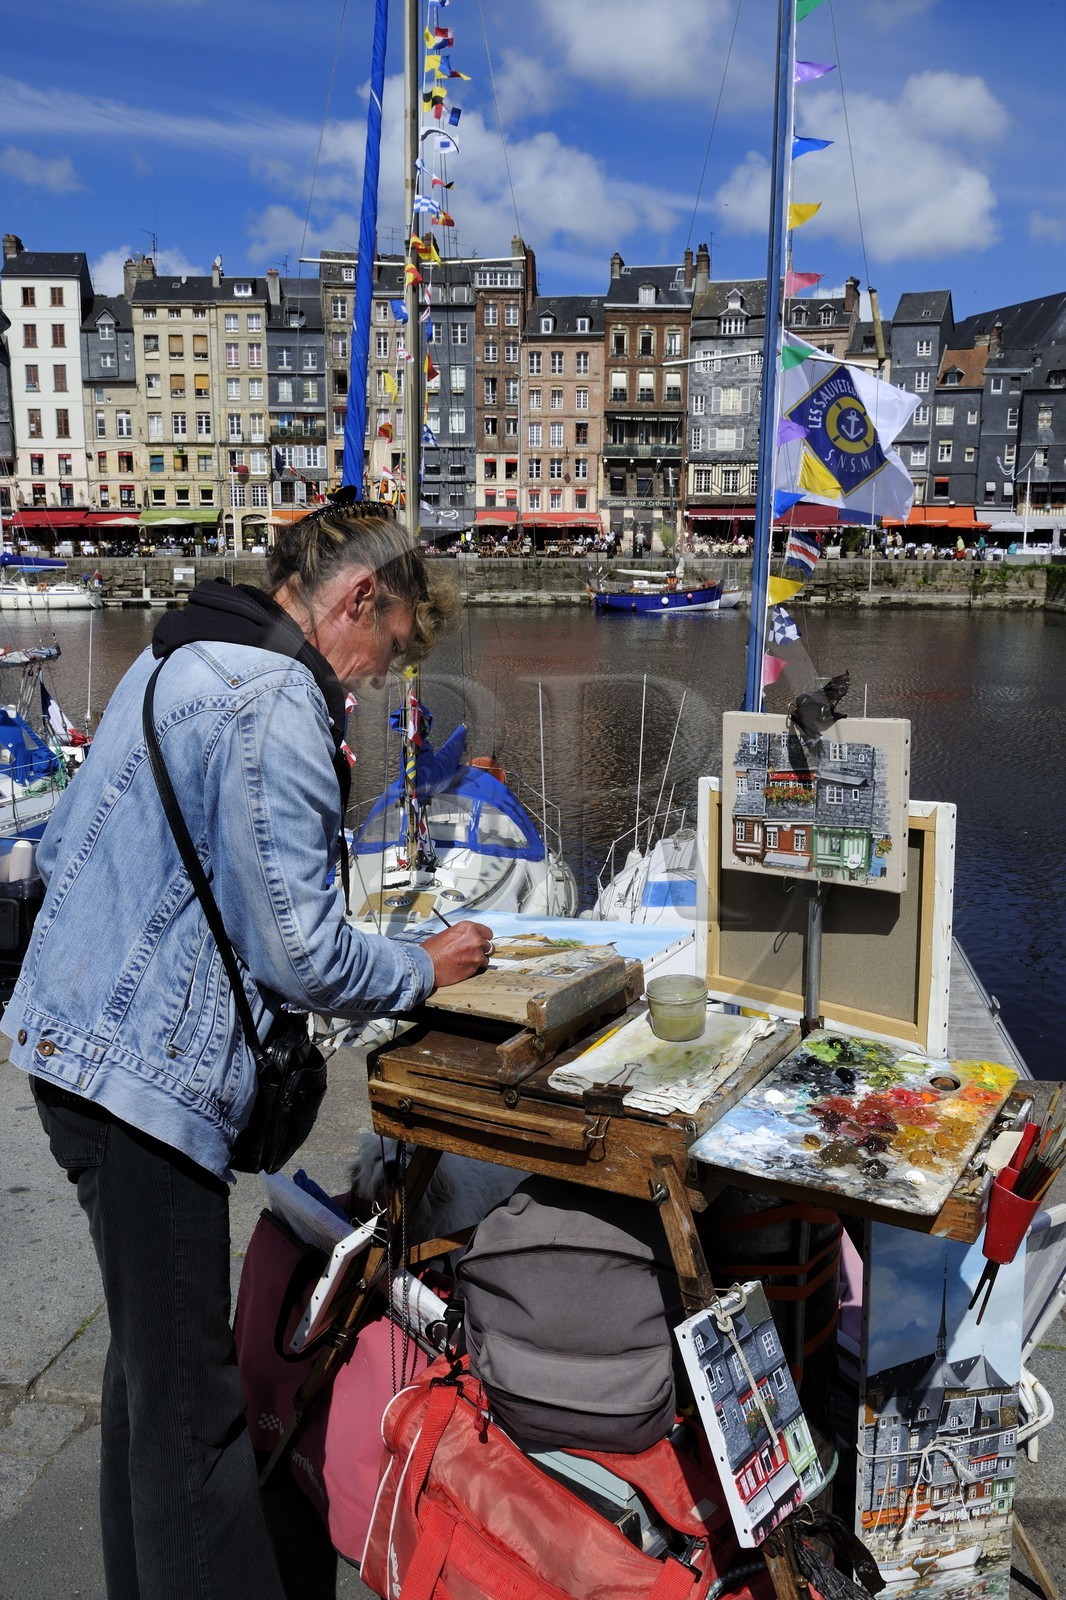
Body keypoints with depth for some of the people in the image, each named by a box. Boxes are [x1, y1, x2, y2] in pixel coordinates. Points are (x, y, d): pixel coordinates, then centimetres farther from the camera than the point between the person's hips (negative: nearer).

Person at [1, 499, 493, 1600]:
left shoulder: (173, 662, 15)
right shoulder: (277, 703, -17)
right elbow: (301, 954, -20)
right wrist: (429, 970, -2)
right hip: (149, 1071, -11)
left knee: (148, 1360, 23)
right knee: (190, 1406, 0)